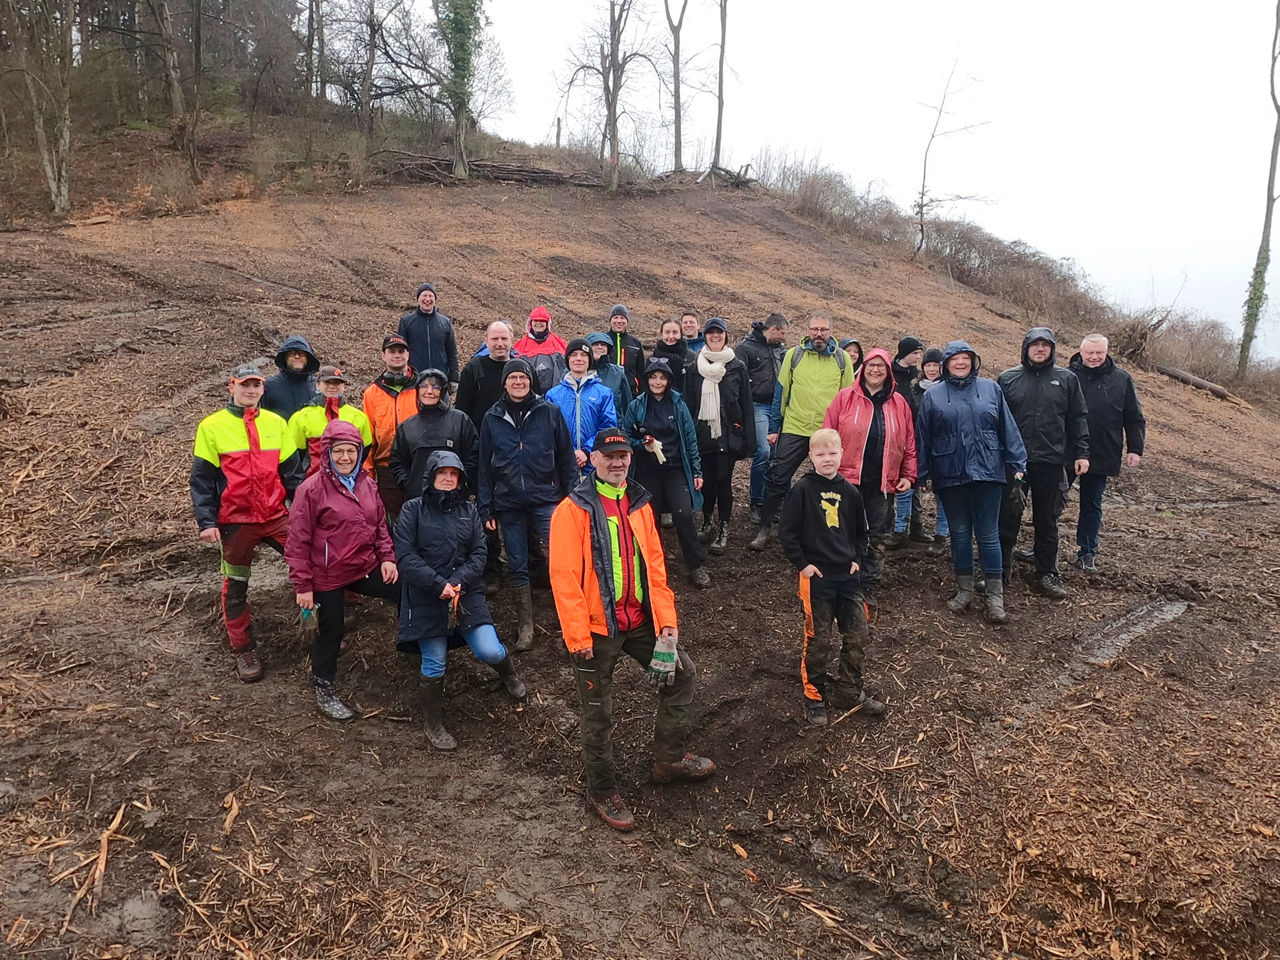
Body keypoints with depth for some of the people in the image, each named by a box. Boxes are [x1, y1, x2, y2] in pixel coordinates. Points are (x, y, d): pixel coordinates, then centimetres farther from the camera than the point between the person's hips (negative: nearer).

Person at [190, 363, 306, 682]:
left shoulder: (276, 423, 5)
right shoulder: (212, 426, -3)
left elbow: (292, 471, 7)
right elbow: (202, 479, -3)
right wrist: (206, 521, -10)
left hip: (276, 516, 2)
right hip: (235, 522, -2)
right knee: (236, 586, 8)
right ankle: (243, 650, 21)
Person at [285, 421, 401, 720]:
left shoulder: (367, 484, 3)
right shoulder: (312, 489, -15)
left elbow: (380, 524, 15)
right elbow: (298, 541, -13)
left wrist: (387, 557, 2)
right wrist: (302, 586, -13)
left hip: (367, 568, 6)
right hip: (329, 577, -6)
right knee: (330, 632, 7)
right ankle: (324, 692, 28)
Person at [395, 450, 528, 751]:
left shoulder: (469, 511, 8)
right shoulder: (413, 510, -2)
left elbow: (478, 554, 1)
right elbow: (405, 556, -10)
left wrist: (459, 582, -16)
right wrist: (438, 584, -18)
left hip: (467, 595, 2)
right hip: (426, 600, -2)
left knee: (489, 650, -8)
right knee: (434, 665, 5)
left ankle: (508, 673, 28)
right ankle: (433, 725, 26)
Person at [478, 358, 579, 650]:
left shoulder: (549, 412, 1)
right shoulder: (493, 418, 7)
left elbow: (566, 456, 3)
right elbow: (485, 465, 8)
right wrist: (485, 508, 5)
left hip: (545, 499, -2)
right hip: (508, 504, 3)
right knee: (517, 567, 7)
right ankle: (526, 628, 17)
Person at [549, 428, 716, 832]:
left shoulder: (638, 503, 7)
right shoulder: (574, 509, -13)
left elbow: (654, 564, 8)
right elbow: (565, 577, -16)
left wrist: (666, 619, 1)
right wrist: (578, 637, -18)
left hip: (639, 620, 6)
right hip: (597, 628, -6)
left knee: (680, 674, 14)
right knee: (598, 713, 7)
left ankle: (669, 759, 33)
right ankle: (601, 790, 27)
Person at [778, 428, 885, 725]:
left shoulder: (850, 492, 5)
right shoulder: (802, 490, -9)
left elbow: (861, 532, 17)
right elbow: (786, 532, -8)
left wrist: (858, 559, 4)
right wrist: (802, 564, -11)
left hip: (848, 576, 5)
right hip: (816, 577, -5)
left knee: (857, 635, 11)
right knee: (819, 640, 3)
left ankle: (852, 691, 29)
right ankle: (815, 697, 19)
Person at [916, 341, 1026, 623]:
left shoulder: (991, 389, 6)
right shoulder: (933, 396, 6)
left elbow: (1008, 430, 5)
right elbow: (922, 438, 6)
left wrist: (1016, 464, 1)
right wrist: (923, 473, 5)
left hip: (987, 472, -1)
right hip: (950, 475, 1)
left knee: (988, 535, 1)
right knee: (960, 534, 11)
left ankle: (995, 597, 8)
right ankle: (964, 591, 23)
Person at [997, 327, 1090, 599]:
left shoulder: (1067, 379, 7)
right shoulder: (1007, 379, 4)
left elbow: (1078, 419, 8)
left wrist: (1081, 453, 1)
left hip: (1052, 462, 1)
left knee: (1047, 521, 10)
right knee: (1007, 519, 3)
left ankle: (1046, 575, 19)